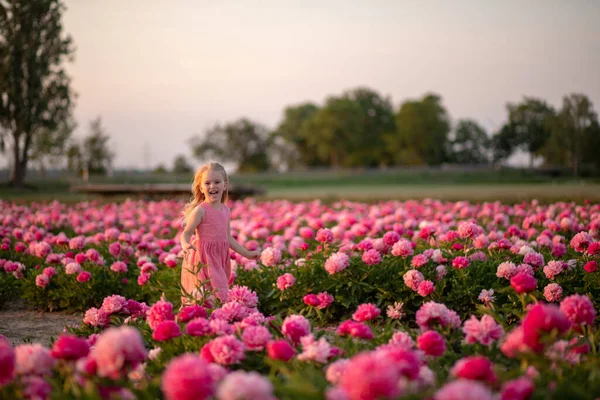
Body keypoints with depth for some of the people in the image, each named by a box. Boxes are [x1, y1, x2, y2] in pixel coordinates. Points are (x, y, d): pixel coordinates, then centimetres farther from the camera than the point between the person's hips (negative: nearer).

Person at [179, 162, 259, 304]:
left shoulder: (225, 210, 10)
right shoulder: (200, 210, -9)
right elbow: (186, 233, -13)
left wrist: (247, 253, 19)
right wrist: (185, 245, -35)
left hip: (220, 259, 6)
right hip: (203, 260, -6)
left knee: (219, 293, 3)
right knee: (204, 298, -13)